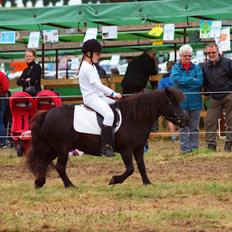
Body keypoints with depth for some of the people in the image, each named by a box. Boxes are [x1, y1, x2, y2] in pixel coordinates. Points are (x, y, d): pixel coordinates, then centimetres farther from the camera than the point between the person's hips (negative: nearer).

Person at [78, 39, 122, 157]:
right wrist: (113, 94, -18)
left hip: (99, 96, 11)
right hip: (91, 98, -11)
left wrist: (111, 94, 11)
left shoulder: (91, 66, 20)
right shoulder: (87, 68, -13)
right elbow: (97, 85, -19)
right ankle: (105, 146, -34)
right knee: (109, 114, -30)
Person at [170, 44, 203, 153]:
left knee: (194, 127, 6)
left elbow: (200, 82, -7)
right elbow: (176, 79, -15)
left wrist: (184, 82, -12)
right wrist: (192, 80, -13)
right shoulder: (176, 68, 6)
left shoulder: (196, 68, 8)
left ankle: (195, 147, 10)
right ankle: (185, 148, -1)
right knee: (183, 127, -2)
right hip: (181, 101, -1)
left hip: (195, 101, 1)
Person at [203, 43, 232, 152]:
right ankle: (211, 145, 2)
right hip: (214, 98, 4)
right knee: (210, 120, -3)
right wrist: (206, 93, 11)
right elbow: (205, 82, 20)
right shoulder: (206, 66, 10)